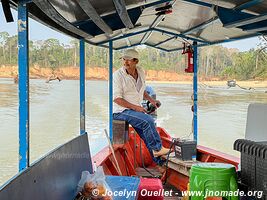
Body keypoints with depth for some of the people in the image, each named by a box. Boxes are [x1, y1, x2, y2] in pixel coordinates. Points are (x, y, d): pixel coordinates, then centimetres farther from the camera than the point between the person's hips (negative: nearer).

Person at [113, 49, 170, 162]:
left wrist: (151, 100, 9)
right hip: (121, 111, -6)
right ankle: (158, 149, -13)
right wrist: (135, 107, -20)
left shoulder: (141, 73, 9)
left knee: (146, 134, -5)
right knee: (148, 120, -27)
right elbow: (116, 98, -16)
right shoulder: (118, 75, -12)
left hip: (136, 110, 7)